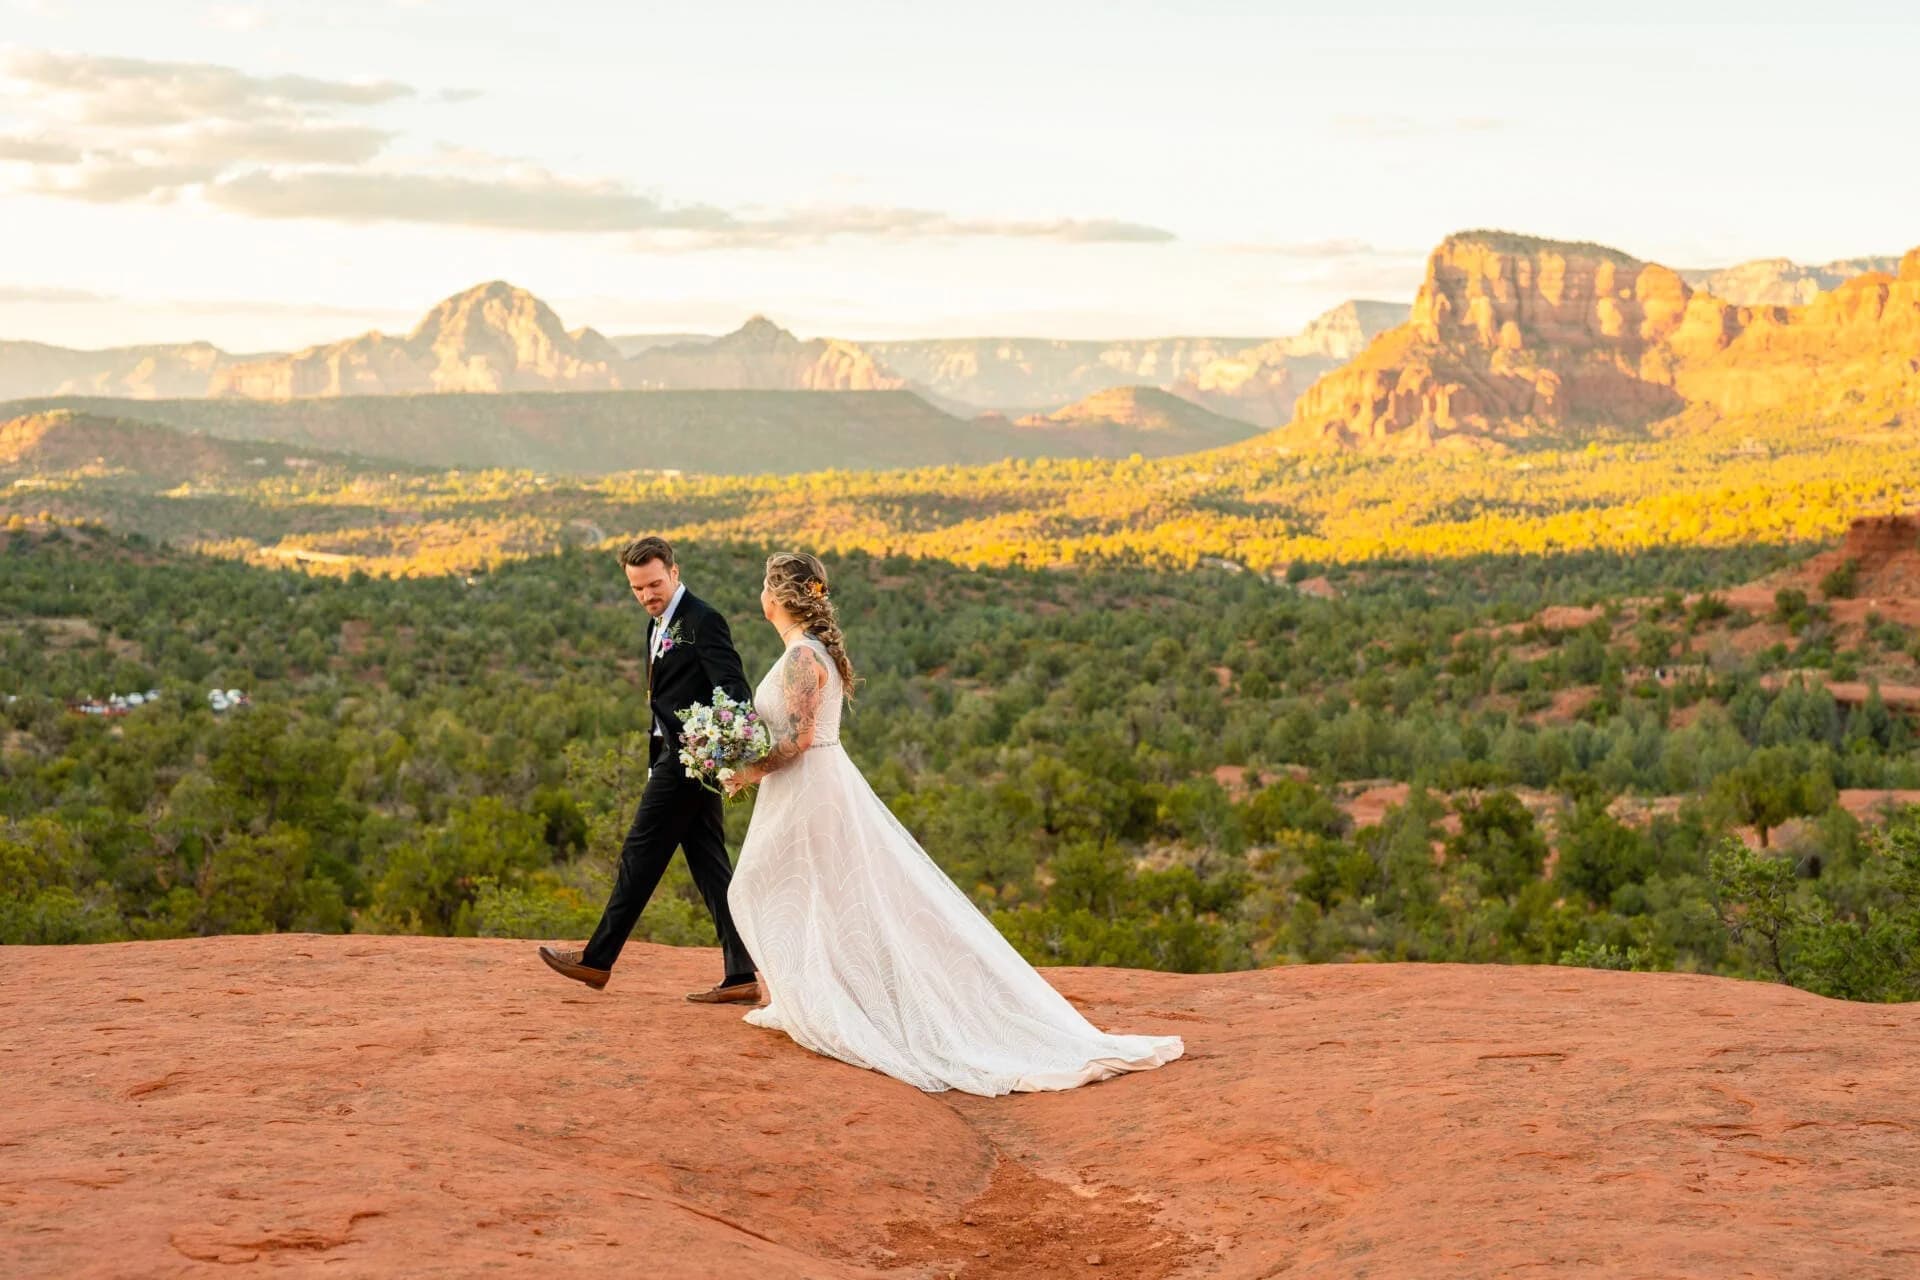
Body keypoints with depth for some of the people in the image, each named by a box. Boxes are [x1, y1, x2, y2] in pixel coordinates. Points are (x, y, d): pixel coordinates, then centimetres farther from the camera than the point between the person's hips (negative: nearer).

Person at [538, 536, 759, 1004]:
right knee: (708, 862, 7)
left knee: (641, 855, -2)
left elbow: (734, 689, -20)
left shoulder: (702, 620, -12)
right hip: (673, 755, 10)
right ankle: (740, 975, 7)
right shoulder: (660, 625, 17)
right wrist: (655, 766, 17)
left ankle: (598, 959, 8)